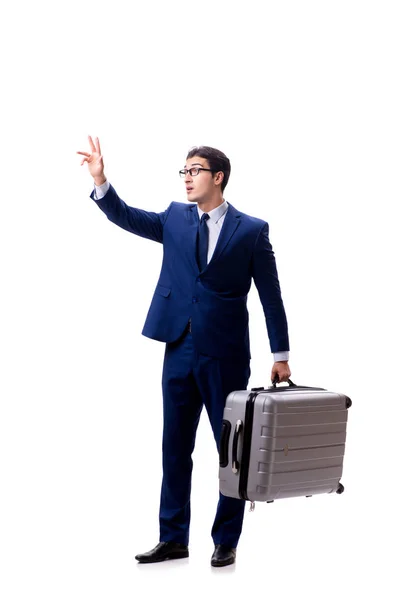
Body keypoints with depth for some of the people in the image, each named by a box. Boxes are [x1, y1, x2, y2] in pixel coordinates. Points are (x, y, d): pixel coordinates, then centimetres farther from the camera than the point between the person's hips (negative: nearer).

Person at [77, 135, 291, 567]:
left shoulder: (251, 230, -2)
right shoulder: (175, 218, 10)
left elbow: (270, 296, -1)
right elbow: (126, 217, 0)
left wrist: (280, 354, -2)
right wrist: (100, 182, -15)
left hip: (226, 355, -4)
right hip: (180, 350, 4)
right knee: (175, 448, 10)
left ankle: (226, 541, 18)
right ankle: (173, 539, 20)